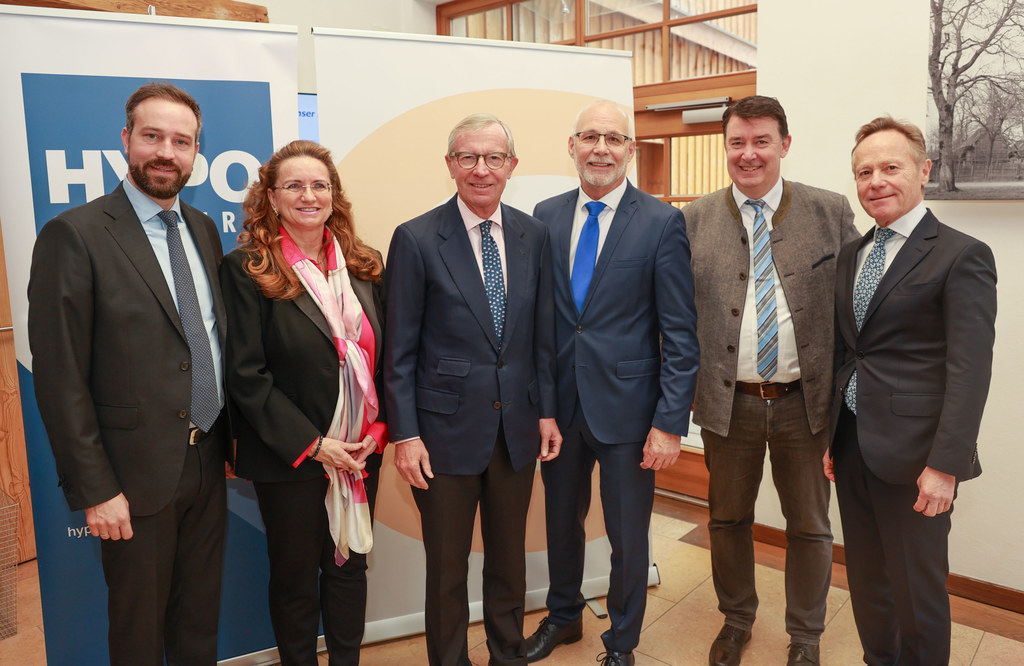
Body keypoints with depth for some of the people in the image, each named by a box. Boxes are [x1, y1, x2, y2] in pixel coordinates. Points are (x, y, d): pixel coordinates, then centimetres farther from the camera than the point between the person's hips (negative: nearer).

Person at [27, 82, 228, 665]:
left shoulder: (204, 230, 7)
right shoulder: (74, 236, -12)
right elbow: (61, 380, -13)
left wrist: (230, 440, 8)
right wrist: (95, 489, -13)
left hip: (208, 464, 5)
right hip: (136, 475, -5)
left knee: (201, 619, 21)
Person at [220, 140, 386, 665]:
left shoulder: (364, 266, 4)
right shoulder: (246, 269, -9)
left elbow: (383, 355, 7)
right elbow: (246, 375, -12)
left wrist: (377, 428, -5)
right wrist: (310, 443, -15)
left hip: (362, 452, 4)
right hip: (290, 458, -3)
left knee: (350, 567, 17)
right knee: (296, 576, 14)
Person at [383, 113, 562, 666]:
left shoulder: (532, 235, 4)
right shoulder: (416, 239, -8)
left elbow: (541, 331, 8)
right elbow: (399, 350, -8)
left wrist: (547, 410, 6)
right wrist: (405, 434, -10)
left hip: (517, 429, 4)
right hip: (448, 429, -3)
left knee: (509, 558, 20)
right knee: (447, 568, 12)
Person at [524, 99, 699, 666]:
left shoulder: (663, 223, -8)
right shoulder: (546, 216, 3)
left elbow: (681, 333, -9)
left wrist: (671, 421, -13)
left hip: (626, 405, -3)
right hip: (559, 403, 4)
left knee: (627, 537, 12)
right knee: (561, 521, 21)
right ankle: (563, 617, 47)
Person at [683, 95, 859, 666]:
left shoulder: (832, 212, -1)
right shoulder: (695, 220, 0)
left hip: (805, 401, 0)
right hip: (727, 401, 1)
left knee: (810, 526, 15)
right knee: (728, 518, 17)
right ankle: (737, 619, 42)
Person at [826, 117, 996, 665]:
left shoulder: (962, 256, -8)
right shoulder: (851, 255, 12)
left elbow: (970, 370, -14)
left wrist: (945, 464, -18)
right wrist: (830, 436, 11)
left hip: (913, 455, -6)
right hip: (852, 447, 6)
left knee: (917, 590, 9)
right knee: (866, 580, 18)